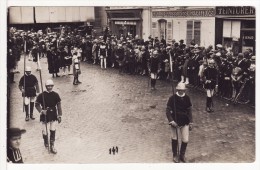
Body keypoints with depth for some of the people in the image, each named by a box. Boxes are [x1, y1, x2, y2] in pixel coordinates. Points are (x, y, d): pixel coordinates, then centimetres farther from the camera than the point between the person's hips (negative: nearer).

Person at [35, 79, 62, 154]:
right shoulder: (41, 95, -8)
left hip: (53, 115, 1)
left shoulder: (55, 95, -2)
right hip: (44, 115, -1)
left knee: (53, 130, -4)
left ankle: (52, 146, 7)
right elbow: (37, 104, -1)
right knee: (44, 131, 6)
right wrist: (41, 111, -17)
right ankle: (46, 142, 37)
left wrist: (59, 115, 3)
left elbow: (59, 105, 4)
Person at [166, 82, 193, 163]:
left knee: (185, 140, 3)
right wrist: (171, 121, -21)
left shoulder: (187, 98, -3)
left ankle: (182, 155, 29)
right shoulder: (172, 98, -12)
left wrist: (190, 123, 6)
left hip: (185, 123, 2)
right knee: (175, 139, 12)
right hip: (175, 122, -2)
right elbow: (168, 110, -10)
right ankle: (175, 155, 33)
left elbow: (189, 111, 7)